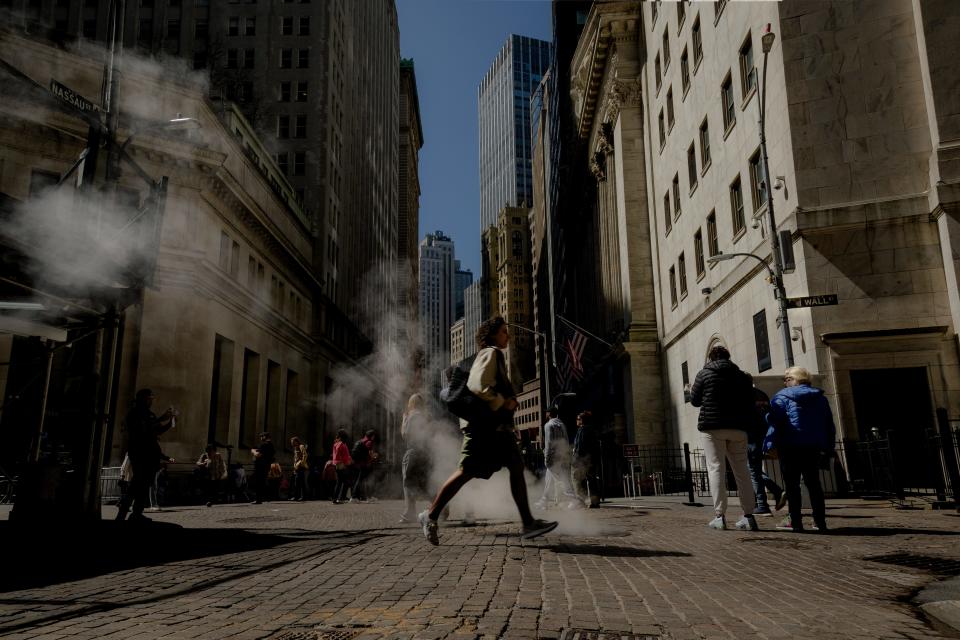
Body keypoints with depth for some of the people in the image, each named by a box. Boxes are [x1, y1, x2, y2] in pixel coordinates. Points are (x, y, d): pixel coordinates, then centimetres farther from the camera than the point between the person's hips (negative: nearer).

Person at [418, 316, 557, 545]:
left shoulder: (495, 356, 24)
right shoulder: (490, 353, -7)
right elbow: (478, 386, -21)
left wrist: (509, 401, 11)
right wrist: (503, 403, -13)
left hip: (496, 425, 10)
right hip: (483, 424, -10)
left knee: (516, 467, 2)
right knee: (467, 472, -9)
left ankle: (528, 523, 1)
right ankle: (430, 515, 2)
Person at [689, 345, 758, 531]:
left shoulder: (704, 374, 1)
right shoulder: (742, 376, 12)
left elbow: (695, 401, 7)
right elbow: (749, 404, 13)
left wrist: (692, 390, 26)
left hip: (712, 427, -3)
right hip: (738, 428, 4)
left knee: (716, 469, -4)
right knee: (741, 470, 8)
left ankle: (720, 516, -9)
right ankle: (748, 516, 7)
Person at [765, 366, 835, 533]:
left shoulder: (782, 396, -5)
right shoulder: (820, 397, 14)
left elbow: (776, 422, -16)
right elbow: (829, 425, 16)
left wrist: (770, 444, -13)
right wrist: (828, 449, 19)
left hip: (791, 447, -5)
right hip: (814, 447, 5)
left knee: (792, 484, 0)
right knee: (813, 483, 12)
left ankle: (795, 521, -2)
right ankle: (820, 522, 10)